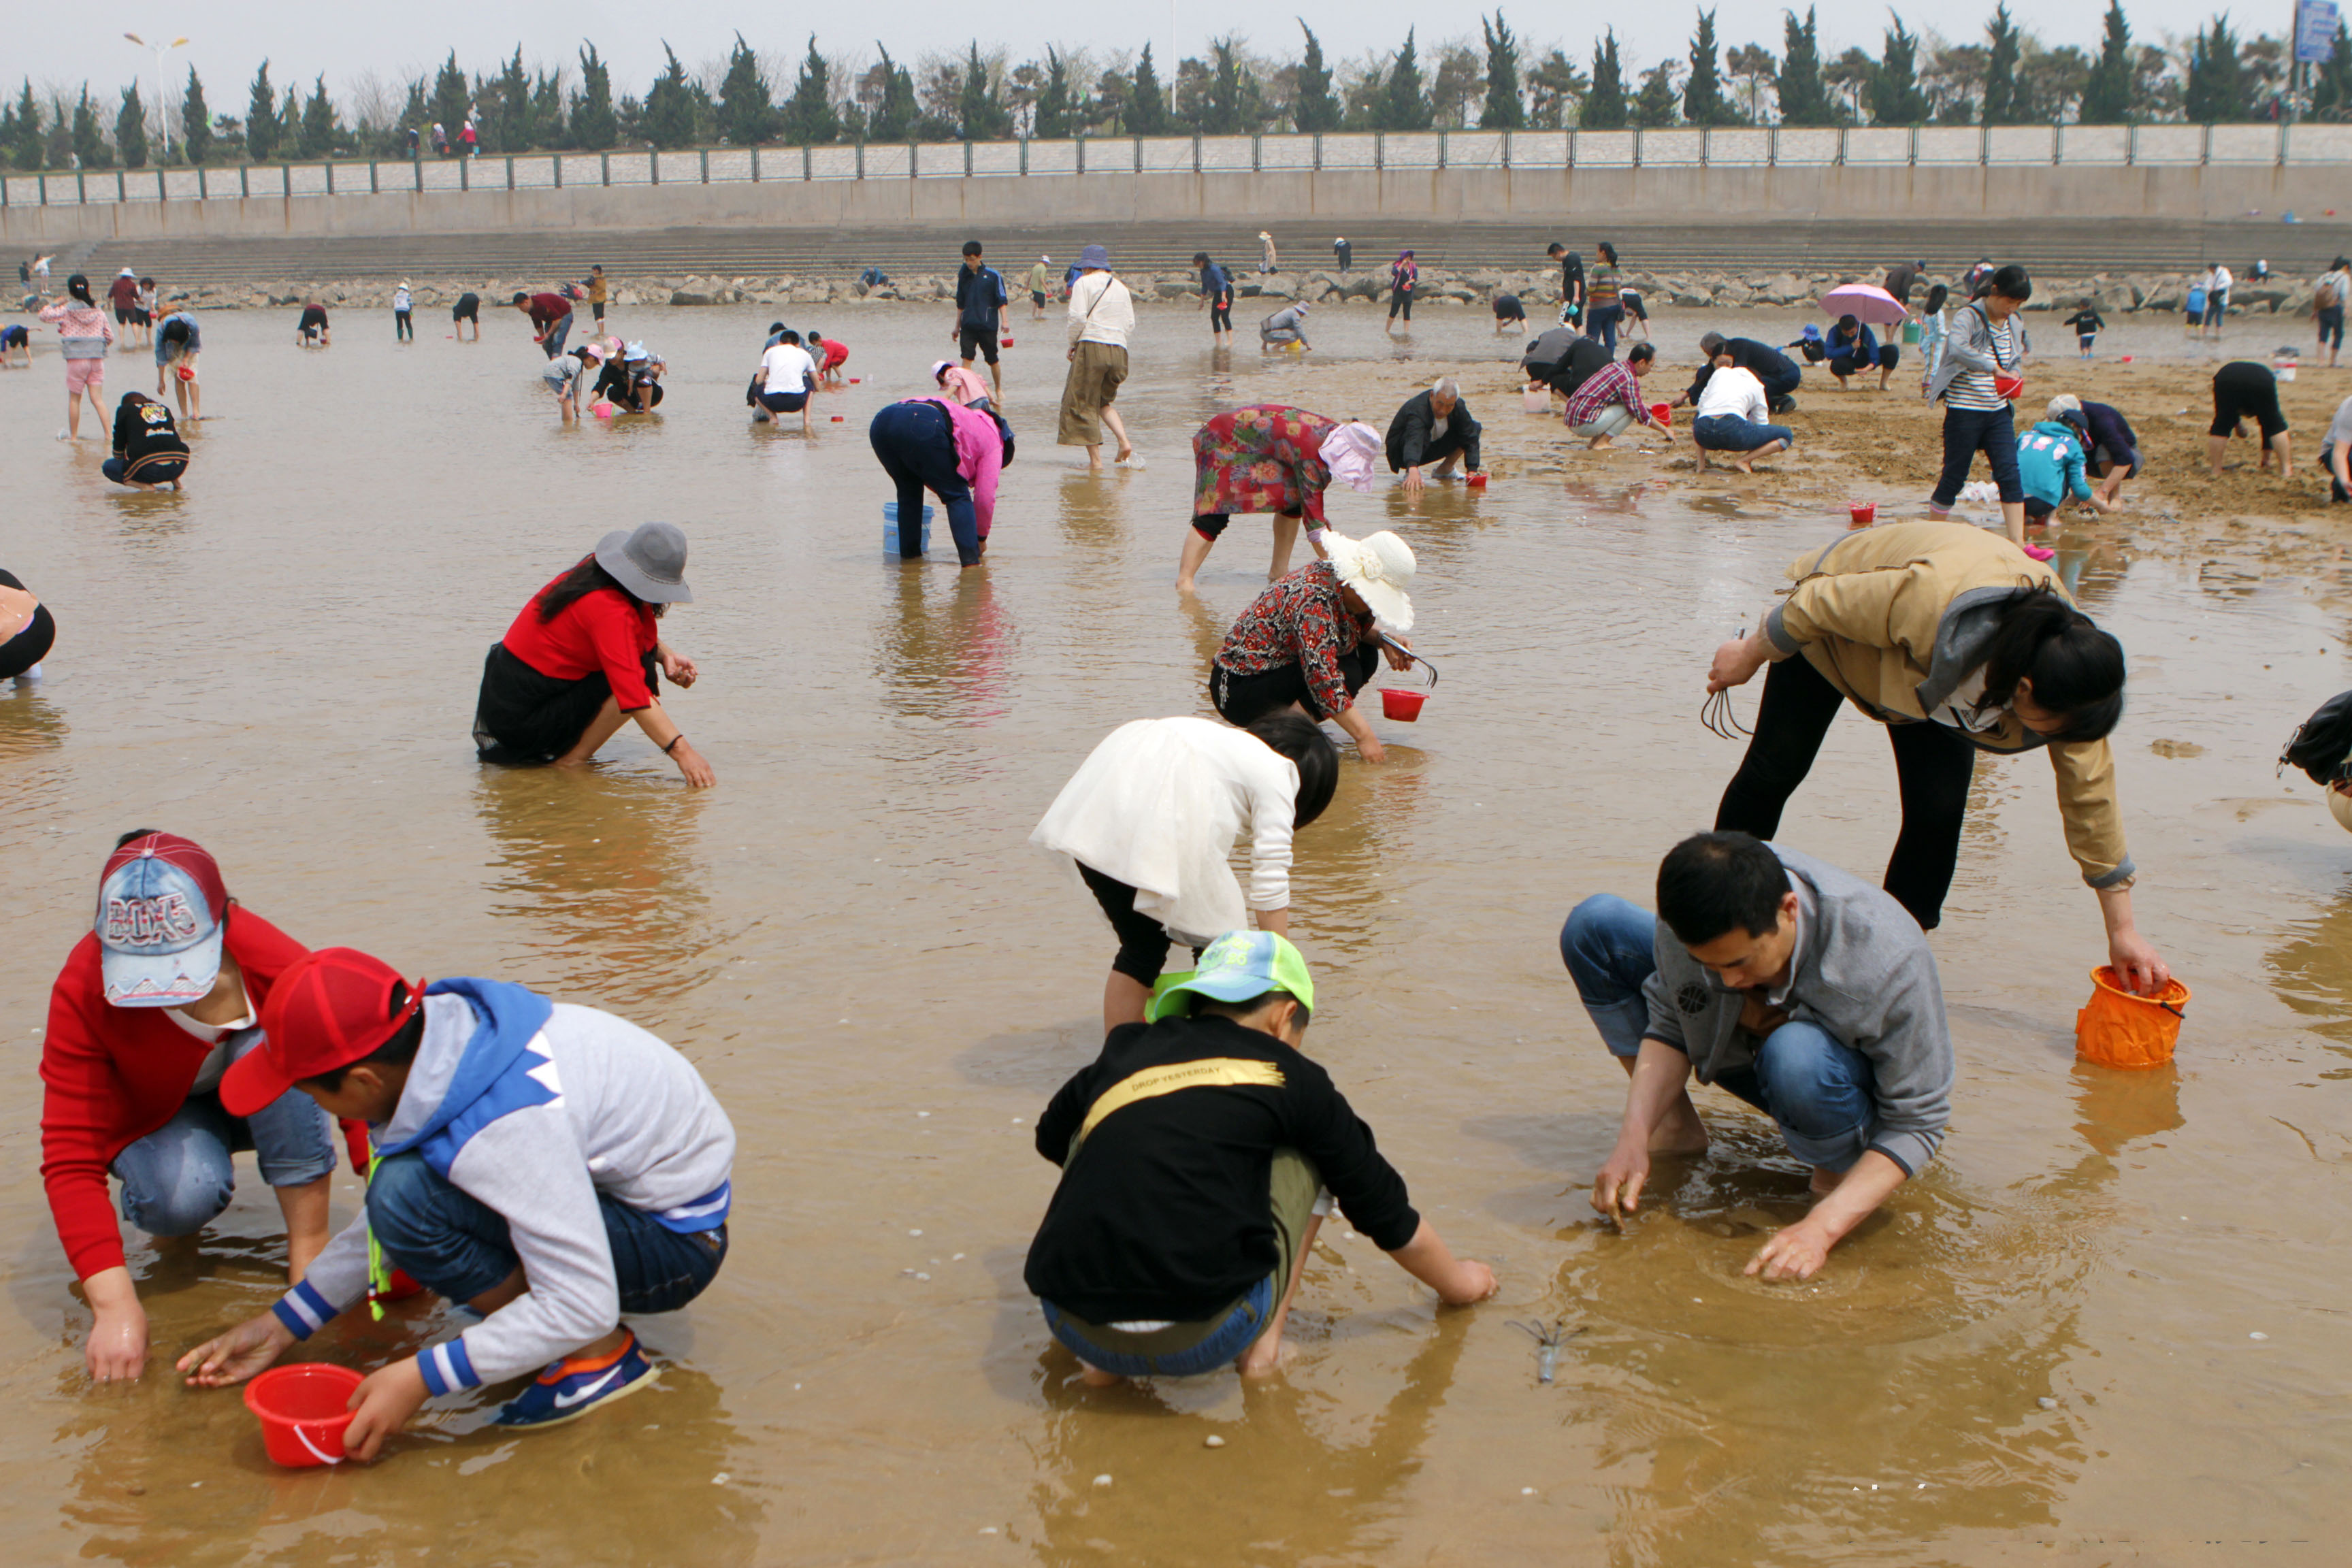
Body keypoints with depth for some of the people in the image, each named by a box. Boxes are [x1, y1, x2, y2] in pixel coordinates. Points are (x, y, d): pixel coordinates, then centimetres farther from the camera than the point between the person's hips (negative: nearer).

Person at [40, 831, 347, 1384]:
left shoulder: (276, 965, -33)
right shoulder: (83, 991, -32)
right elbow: (70, 1155, -33)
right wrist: (116, 1307, -41)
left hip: (260, 1105, 1)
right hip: (158, 1115, -1)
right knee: (181, 1196, -35)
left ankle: (308, 1243, -21)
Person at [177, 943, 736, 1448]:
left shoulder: (503, 1125, -33)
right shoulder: (436, 1033, -6)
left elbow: (583, 1307, -31)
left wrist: (420, 1378, -27)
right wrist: (283, 1324, 10)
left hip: (678, 1241, -9)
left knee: (411, 1198, -25)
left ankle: (601, 1356, -11)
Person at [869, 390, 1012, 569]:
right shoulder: (993, 441, 25)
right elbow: (985, 497, 21)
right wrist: (981, 539, 33)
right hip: (924, 428, -7)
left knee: (909, 490, 29)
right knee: (958, 496, 10)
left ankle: (909, 554, 28)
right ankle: (970, 561, 0)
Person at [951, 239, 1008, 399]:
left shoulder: (992, 275, -3)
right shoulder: (964, 276, 8)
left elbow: (1001, 300, -1)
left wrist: (1004, 320, -10)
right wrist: (957, 327, 19)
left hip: (988, 325, -2)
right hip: (968, 325, 2)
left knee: (992, 360, 9)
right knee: (966, 358, -12)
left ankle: (999, 389, 29)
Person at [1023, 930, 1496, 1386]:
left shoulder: (1122, 1054, 18)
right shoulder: (1290, 1076, 10)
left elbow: (1051, 1139, 40)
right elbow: (1384, 1209, 21)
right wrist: (1456, 1281, 40)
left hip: (1073, 1329, 2)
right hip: (1201, 1341, -2)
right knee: (1307, 1154, 21)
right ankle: (1264, 1345, 16)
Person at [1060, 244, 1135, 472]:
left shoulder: (1084, 283, 0)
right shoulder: (1121, 287, 17)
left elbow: (1078, 317, -10)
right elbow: (1130, 324, 13)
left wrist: (1072, 344, 3)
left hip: (1091, 346, -6)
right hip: (1119, 350, 6)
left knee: (1083, 404, 2)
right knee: (1102, 401, 22)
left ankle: (1095, 460, -4)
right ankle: (1124, 440, -1)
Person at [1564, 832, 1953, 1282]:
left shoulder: (1889, 958, -39)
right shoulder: (1693, 917, -28)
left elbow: (1917, 1122, -30)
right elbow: (1668, 1026, -11)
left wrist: (1820, 1228, -41)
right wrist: (1634, 1138, -26)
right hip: (1740, 1055, 5)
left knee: (1796, 1055, -43)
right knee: (1594, 925, -9)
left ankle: (1839, 1174, -8)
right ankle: (1677, 1129, 1)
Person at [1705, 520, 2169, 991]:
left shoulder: (2066, 673, -30)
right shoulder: (1928, 599, -48)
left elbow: (2091, 792, -19)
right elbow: (1817, 603, -30)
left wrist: (2123, 930, -13)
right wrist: (1749, 656, -11)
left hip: (1932, 673, 3)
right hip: (1834, 638, -3)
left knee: (1939, 810, -12)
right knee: (1775, 770, 6)